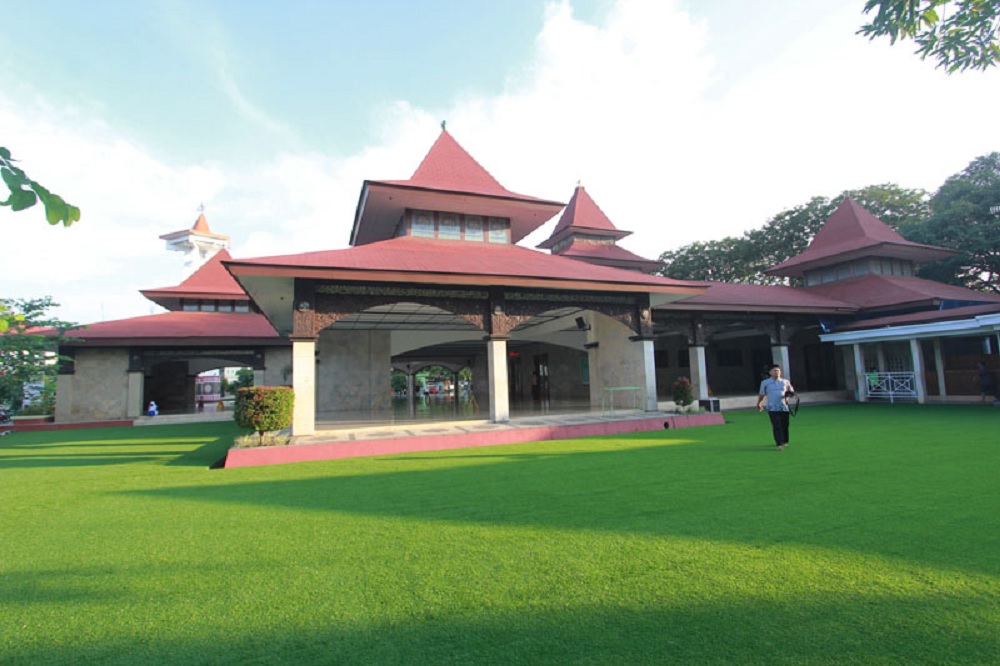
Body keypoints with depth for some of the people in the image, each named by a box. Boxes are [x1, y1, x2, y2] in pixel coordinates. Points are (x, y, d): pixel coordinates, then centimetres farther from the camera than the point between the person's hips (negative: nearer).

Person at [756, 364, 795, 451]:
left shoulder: (785, 382, 11)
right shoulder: (765, 383, 5)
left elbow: (792, 392, 16)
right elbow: (761, 394, 13)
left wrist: (788, 393, -7)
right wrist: (758, 404, 15)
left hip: (784, 407, 3)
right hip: (772, 408, -3)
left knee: (785, 425, 8)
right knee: (777, 426, -11)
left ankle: (785, 441, 27)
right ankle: (779, 444, -14)